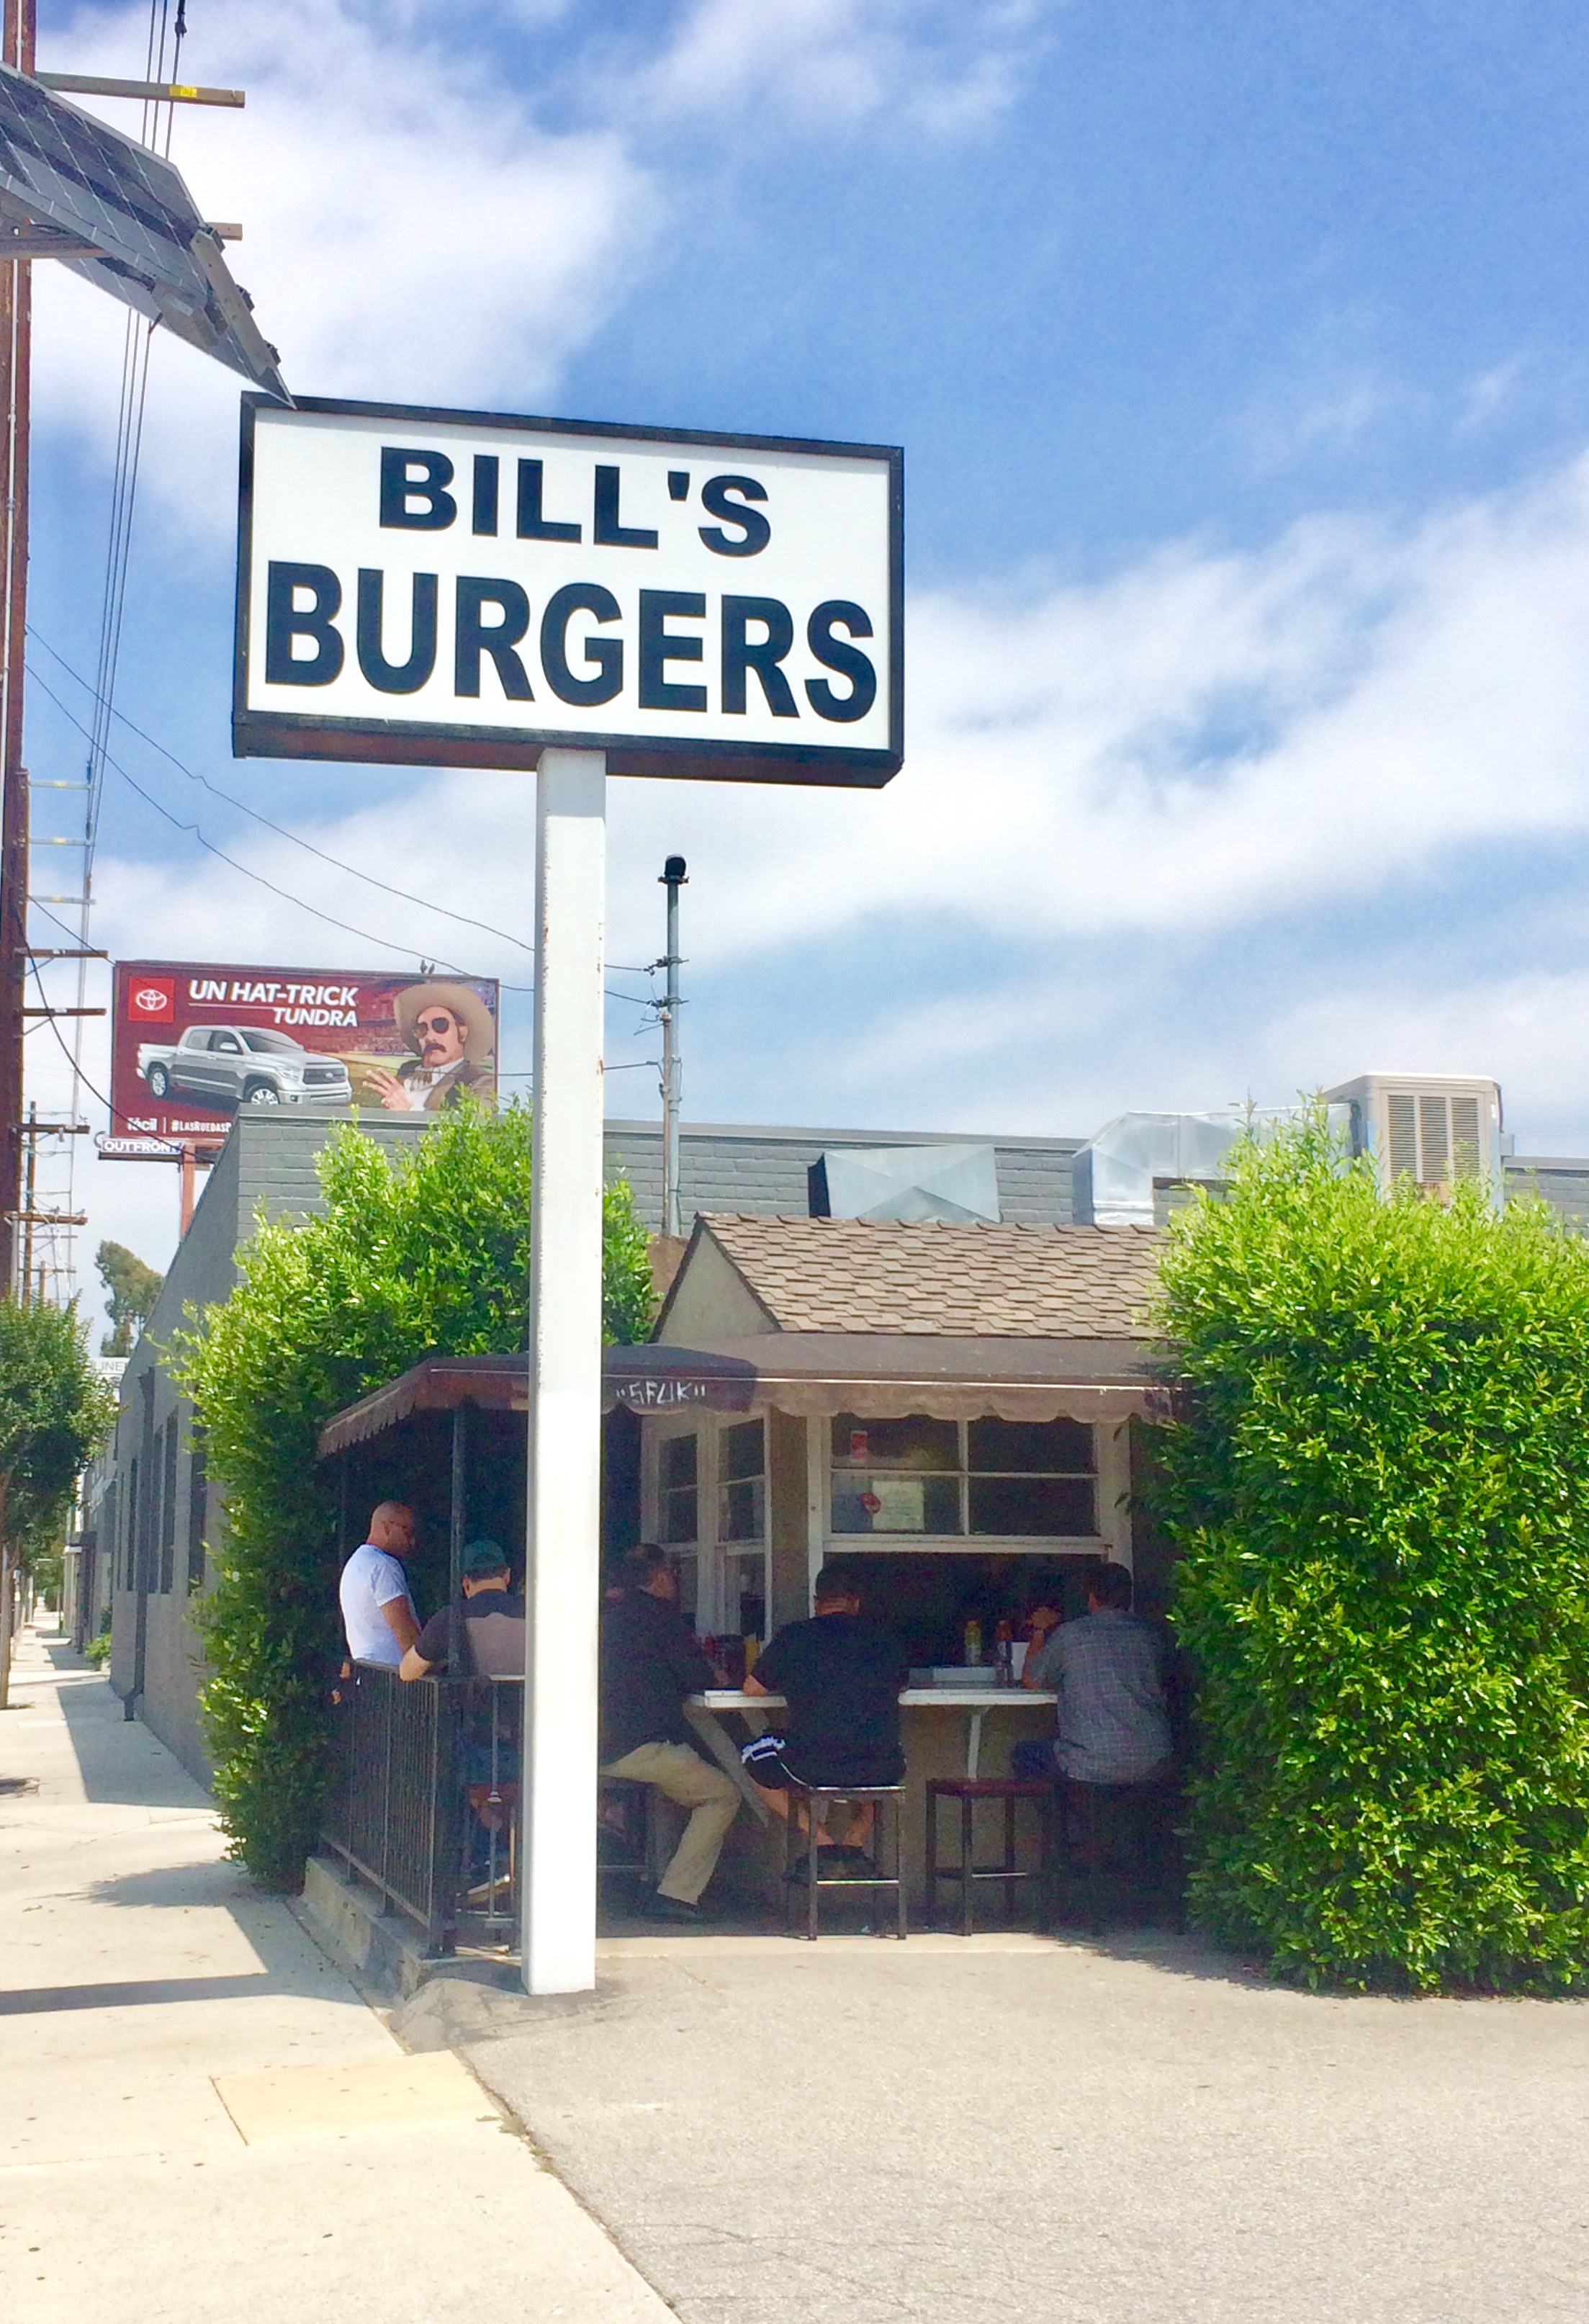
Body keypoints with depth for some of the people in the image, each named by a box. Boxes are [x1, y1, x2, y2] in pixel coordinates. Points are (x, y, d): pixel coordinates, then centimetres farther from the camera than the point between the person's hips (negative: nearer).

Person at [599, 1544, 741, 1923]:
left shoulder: (608, 1613, 17)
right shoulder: (659, 1614, -5)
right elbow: (700, 1678, -5)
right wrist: (714, 1674, 18)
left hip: (599, 1751, 8)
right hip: (640, 1747, -8)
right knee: (724, 1795, 4)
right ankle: (676, 1893, -5)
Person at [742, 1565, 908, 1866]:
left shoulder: (793, 1636, 2)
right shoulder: (881, 1639, 10)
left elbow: (752, 1688, 15)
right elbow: (901, 1682, 30)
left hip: (815, 1767, -3)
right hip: (880, 1768, 3)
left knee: (756, 1757, 26)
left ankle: (823, 1841, 12)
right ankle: (856, 1843, 19)